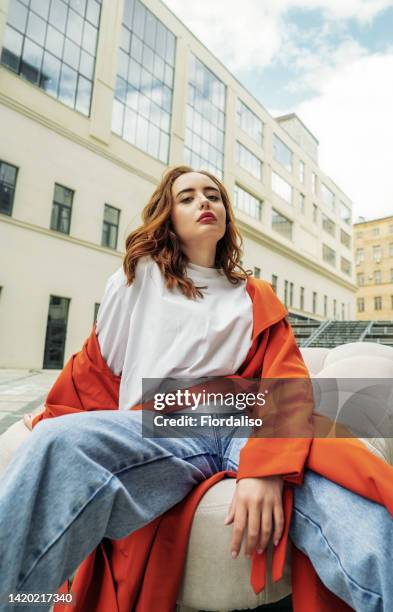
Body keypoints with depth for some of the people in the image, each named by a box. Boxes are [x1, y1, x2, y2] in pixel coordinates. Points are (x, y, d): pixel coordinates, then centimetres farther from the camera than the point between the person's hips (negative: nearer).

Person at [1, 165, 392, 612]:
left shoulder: (253, 297, 16)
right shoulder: (140, 274, 14)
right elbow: (98, 360, 20)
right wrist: (51, 418, 26)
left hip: (242, 426, 1)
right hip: (158, 427, 0)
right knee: (60, 444, -34)